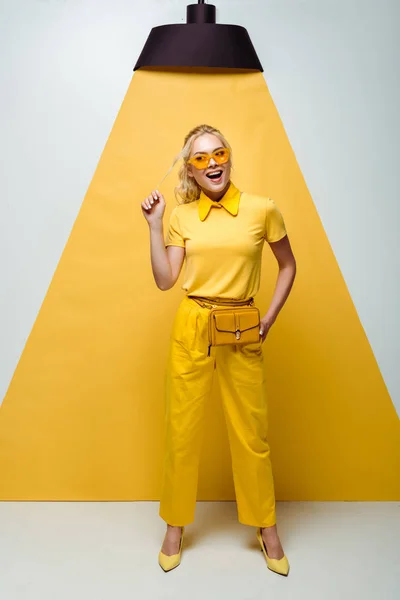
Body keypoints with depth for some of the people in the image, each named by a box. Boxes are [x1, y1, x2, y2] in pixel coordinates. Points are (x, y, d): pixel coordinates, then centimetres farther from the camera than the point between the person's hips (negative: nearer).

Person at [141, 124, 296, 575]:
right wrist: (154, 225, -7)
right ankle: (175, 528, 30)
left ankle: (267, 530, 31)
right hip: (191, 329, 1)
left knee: (251, 434, 8)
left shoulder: (262, 209, -3)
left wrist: (269, 319, 0)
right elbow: (164, 280, -3)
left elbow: (288, 266, 7)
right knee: (181, 430, 9)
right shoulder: (180, 216, 2)